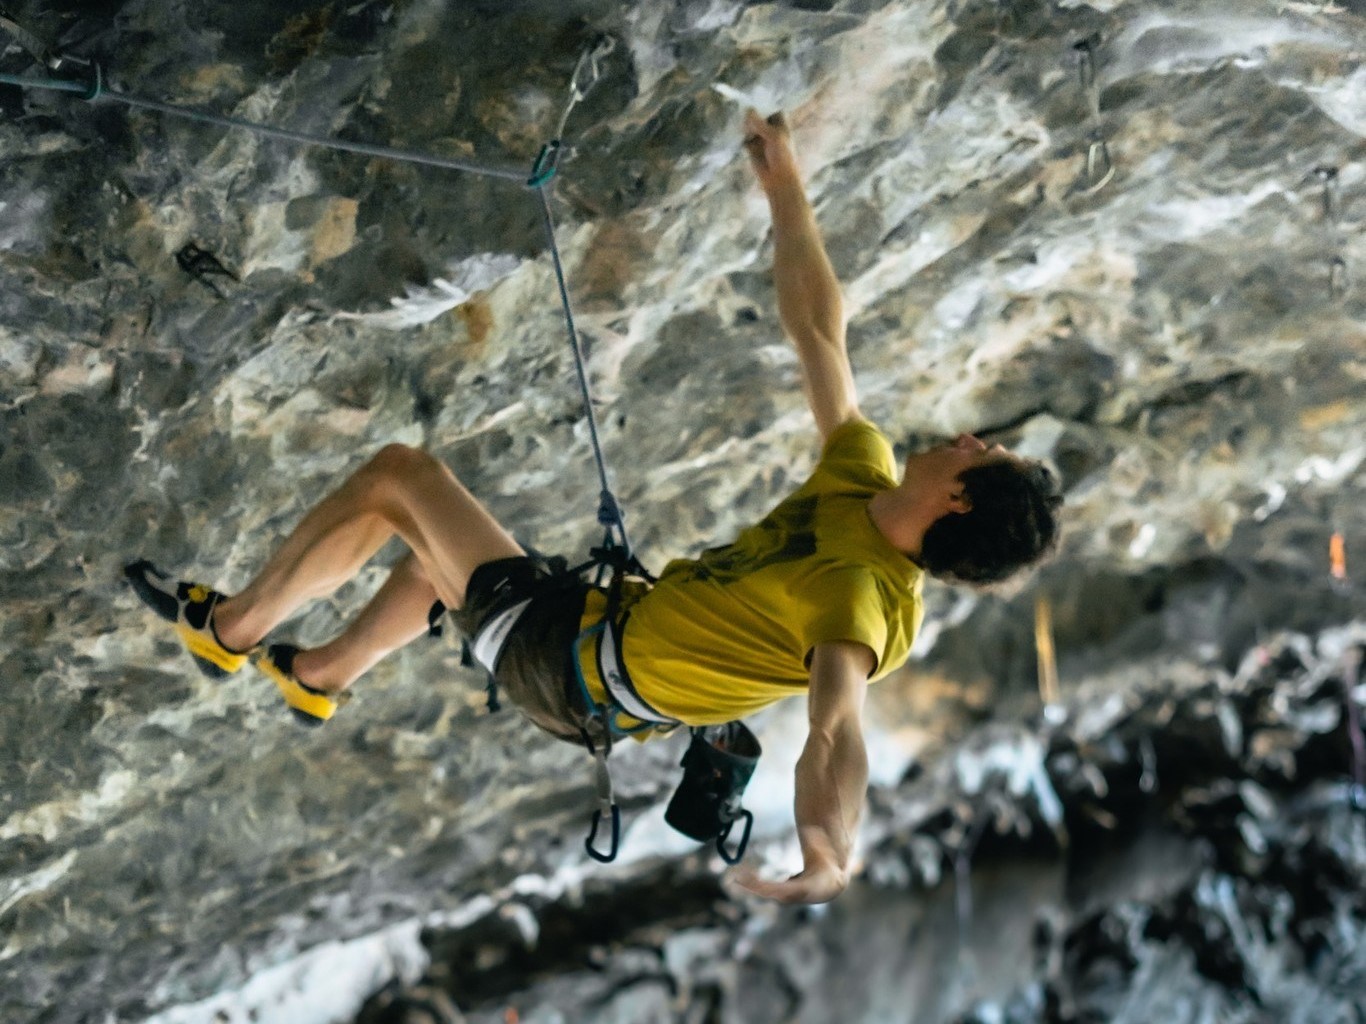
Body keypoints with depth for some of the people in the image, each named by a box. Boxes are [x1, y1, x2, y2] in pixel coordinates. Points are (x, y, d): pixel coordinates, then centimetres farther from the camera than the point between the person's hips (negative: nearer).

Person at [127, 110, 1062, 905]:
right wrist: (785, 188, 2)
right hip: (613, 619, 8)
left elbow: (838, 723, -52)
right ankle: (321, 677, 51)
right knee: (439, 543, 30)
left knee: (399, 473, -4)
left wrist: (830, 856, -71)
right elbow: (818, 327, -2)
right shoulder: (866, 483, -10)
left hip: (566, 666, -8)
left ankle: (231, 628, 15)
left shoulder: (864, 596, -33)